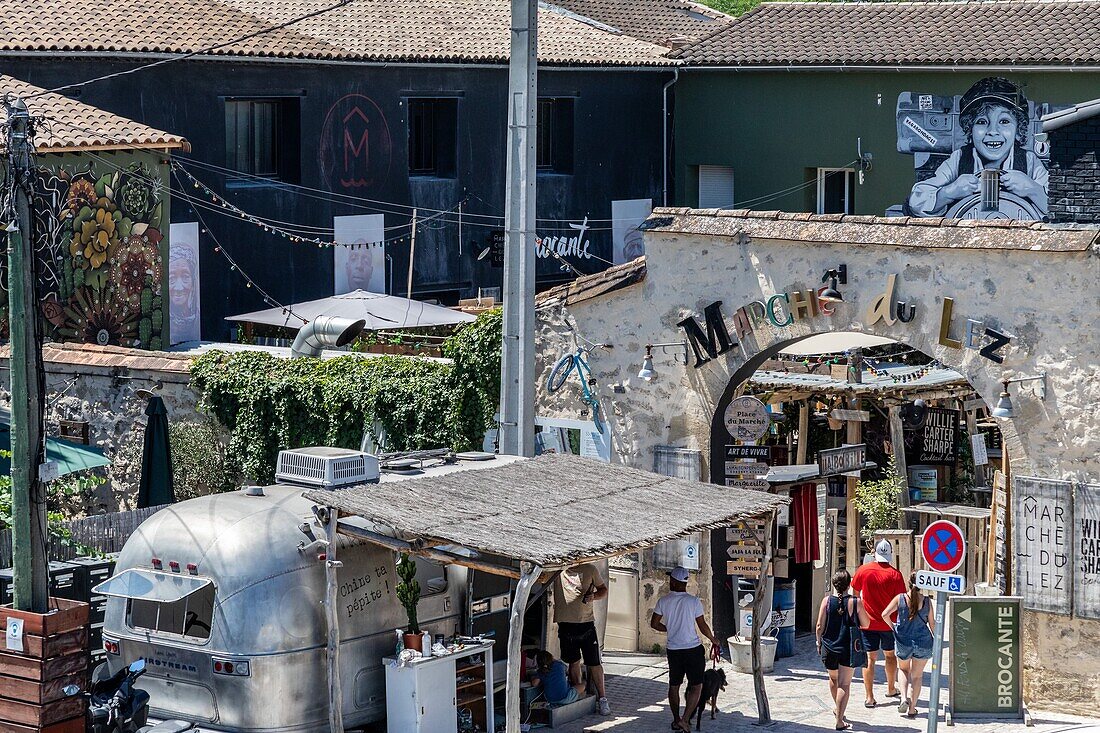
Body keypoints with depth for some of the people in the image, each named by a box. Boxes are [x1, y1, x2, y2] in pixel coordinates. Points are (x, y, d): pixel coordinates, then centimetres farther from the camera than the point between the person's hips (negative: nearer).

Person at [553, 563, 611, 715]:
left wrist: (594, 596, -11)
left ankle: (602, 699, 9)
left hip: (586, 624, -1)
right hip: (566, 624, 1)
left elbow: (604, 590, 8)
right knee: (573, 662, 12)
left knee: (594, 663, 0)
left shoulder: (589, 569, 0)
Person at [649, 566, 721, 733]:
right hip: (693, 649, -3)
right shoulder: (693, 601, -10)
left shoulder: (664, 601, -3)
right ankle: (685, 719, -8)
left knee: (674, 686, 17)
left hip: (673, 649, 3)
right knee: (696, 686, 3)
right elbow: (703, 626, -5)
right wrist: (714, 641, 11)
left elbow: (654, 623, 5)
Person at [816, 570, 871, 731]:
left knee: (833, 678, 26)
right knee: (844, 684, -1)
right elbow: (866, 624, -2)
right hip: (848, 648, -2)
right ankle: (840, 721, -8)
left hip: (829, 646, 2)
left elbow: (820, 625, -5)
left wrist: (819, 642, 11)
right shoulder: (856, 602, -11)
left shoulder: (826, 601, -7)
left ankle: (837, 709, 46)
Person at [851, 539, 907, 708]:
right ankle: (891, 689, 33)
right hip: (889, 623, 0)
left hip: (867, 622, 0)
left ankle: (870, 697, -2)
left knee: (869, 658, 2)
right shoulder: (895, 574, -12)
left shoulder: (863, 570, -7)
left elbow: (855, 591, 9)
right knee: (890, 655, 20)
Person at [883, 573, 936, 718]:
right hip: (923, 642, 0)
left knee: (904, 670, 25)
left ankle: (904, 698, 4)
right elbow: (932, 623, 0)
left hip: (903, 641, 0)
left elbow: (885, 615, -14)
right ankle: (912, 708, 14)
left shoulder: (900, 598, -8)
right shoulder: (927, 601, -6)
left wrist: (892, 627, 3)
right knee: (917, 676, 15)